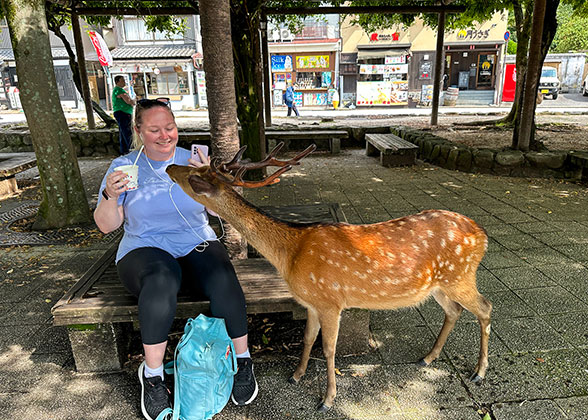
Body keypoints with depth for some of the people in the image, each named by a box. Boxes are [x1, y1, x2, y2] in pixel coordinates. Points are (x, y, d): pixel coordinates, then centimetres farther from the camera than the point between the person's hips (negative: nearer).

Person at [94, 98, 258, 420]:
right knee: (162, 280, -37)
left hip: (197, 245, 2)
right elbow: (106, 225, 3)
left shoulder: (192, 160, 7)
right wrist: (110, 196, -17)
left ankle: (242, 361, -7)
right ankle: (152, 375, -16)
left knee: (223, 282, -31)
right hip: (146, 251, -1)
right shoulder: (124, 166, 5)